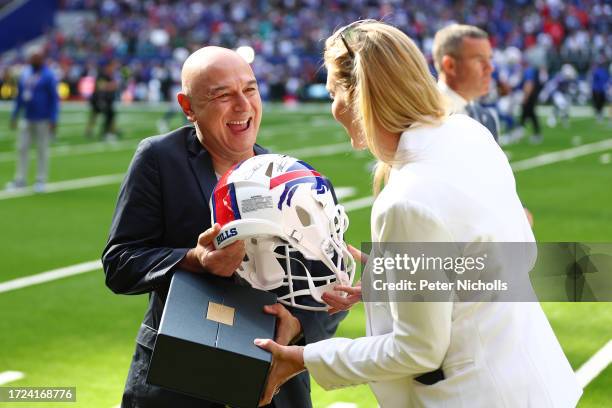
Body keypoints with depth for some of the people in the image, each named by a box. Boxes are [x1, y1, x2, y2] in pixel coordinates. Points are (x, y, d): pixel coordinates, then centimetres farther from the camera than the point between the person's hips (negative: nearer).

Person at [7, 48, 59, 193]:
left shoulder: (48, 75, -8)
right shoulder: (25, 74, 11)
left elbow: (54, 98, -10)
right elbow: (19, 97, 17)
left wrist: (53, 120, -15)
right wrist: (14, 116, 16)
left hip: (43, 120, -6)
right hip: (28, 119, 6)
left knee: (42, 150, 0)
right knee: (22, 148, 6)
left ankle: (41, 181, 7)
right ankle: (20, 179, 12)